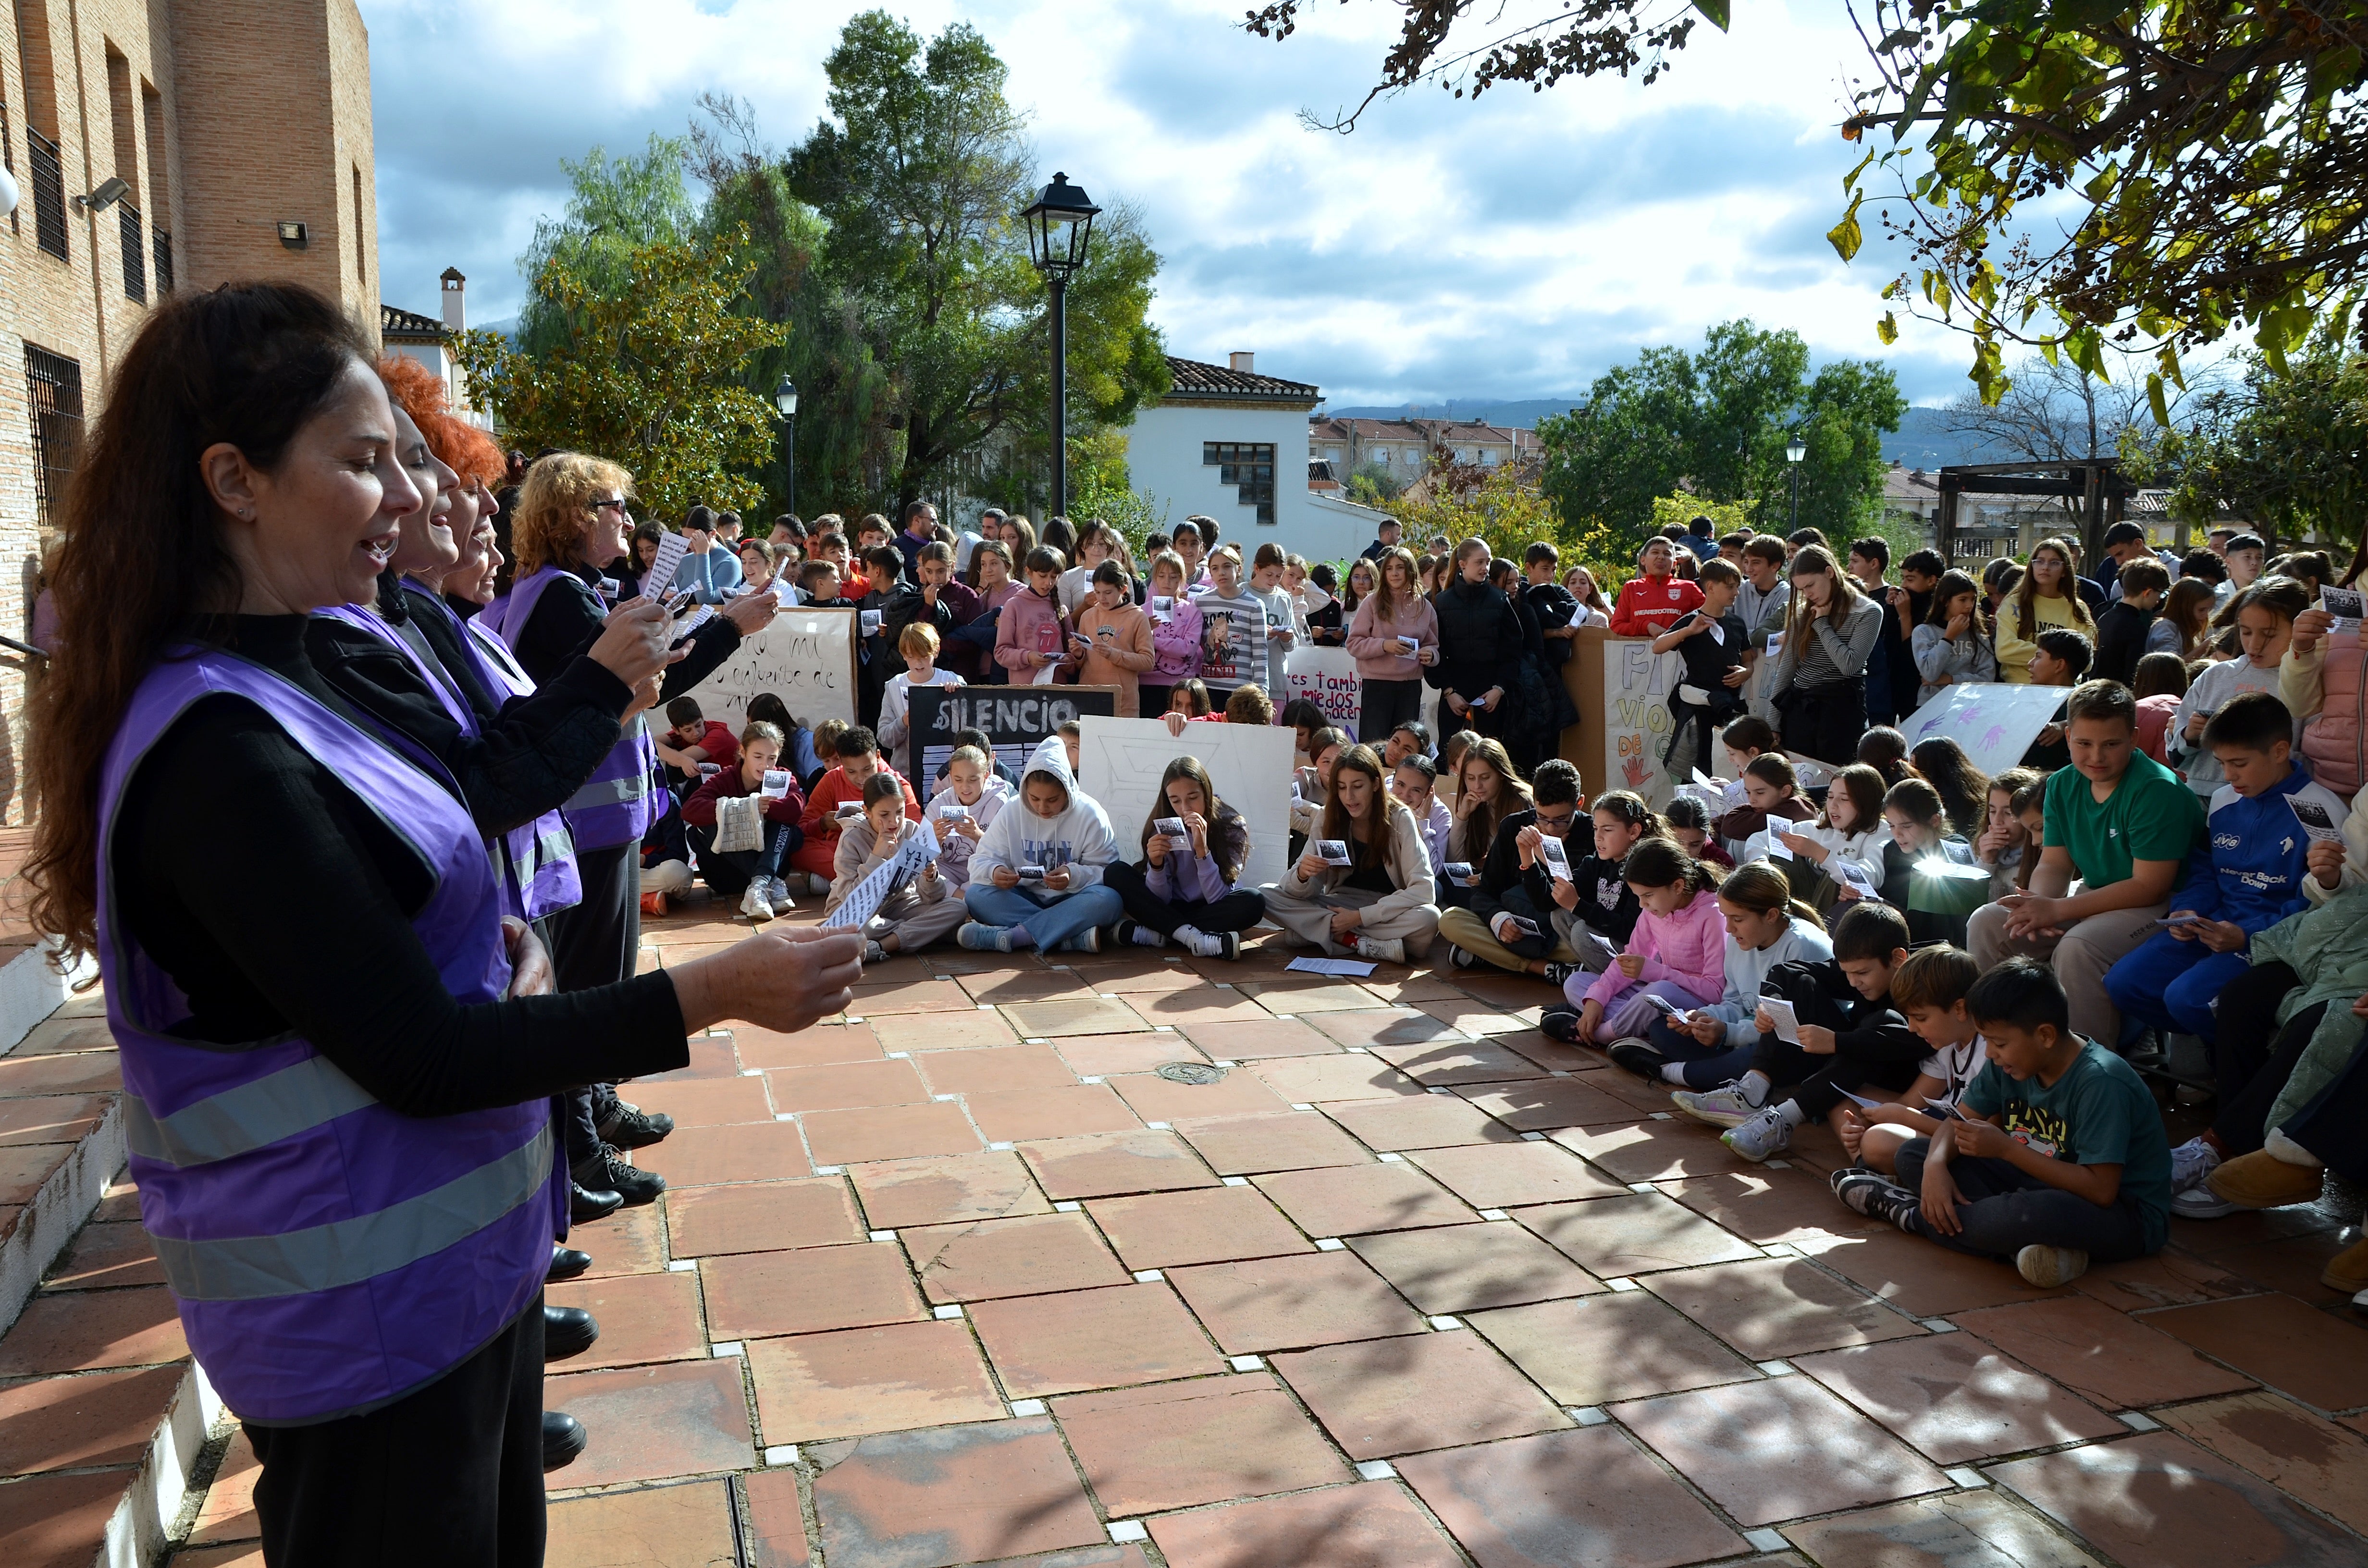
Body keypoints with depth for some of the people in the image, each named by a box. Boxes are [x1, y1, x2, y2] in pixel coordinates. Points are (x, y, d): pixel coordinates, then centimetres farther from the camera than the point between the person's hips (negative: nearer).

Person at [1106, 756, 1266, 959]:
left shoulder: (1232, 826, -14)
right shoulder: (1162, 827, -7)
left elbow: (1218, 900, -20)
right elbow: (1160, 900, -8)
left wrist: (1202, 850, -31)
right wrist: (1156, 865, -27)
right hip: (1169, 910, 3)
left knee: (1252, 903, -33)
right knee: (1116, 872, -16)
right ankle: (1191, 937, -28)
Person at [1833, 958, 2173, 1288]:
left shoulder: (2101, 1083, -26)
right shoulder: (2012, 1063, -3)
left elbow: (2101, 1190, -30)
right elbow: (1959, 1122, 3)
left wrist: (2006, 1149, -28)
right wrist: (1936, 1165, -19)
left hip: (2126, 1217, -8)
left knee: (2033, 1214, -42)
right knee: (1913, 1155, -2)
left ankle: (1908, 1212, -14)